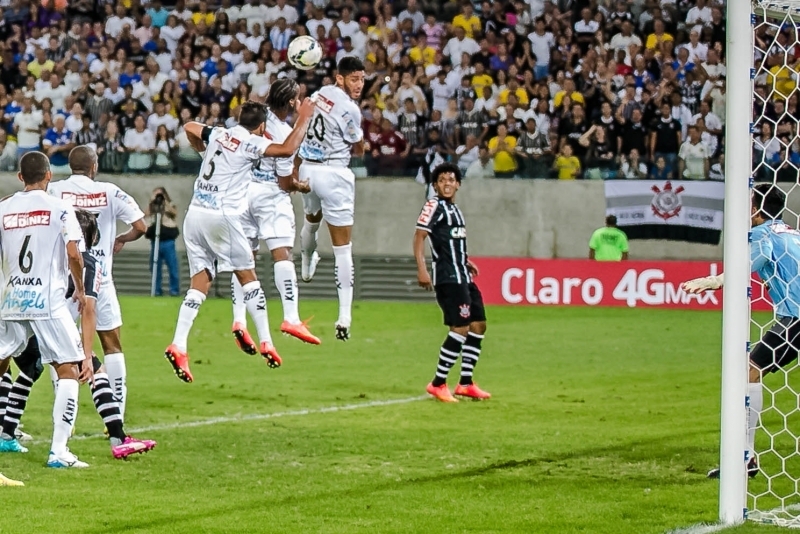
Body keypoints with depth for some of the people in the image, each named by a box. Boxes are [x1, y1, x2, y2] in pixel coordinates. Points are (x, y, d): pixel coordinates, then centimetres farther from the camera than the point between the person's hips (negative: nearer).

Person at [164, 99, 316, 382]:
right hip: (222, 216, -6)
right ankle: (265, 343, 5)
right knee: (248, 277, 6)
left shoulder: (218, 134, 16)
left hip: (195, 213, 6)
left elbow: (189, 127, 35)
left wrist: (202, 149, 52)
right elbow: (287, 149, -18)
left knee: (200, 283, 5)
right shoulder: (251, 143, -4)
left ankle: (178, 345, -9)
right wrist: (304, 116, -6)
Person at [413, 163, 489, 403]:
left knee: (478, 324, 10)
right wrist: (421, 269, -26)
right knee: (461, 327, -14)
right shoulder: (434, 206, -8)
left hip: (462, 277, 10)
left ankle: (466, 383, 17)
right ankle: (438, 384, -9)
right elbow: (419, 236, -16)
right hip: (448, 277, -10)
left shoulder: (455, 210, 18)